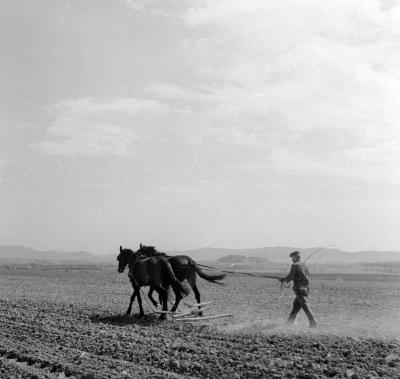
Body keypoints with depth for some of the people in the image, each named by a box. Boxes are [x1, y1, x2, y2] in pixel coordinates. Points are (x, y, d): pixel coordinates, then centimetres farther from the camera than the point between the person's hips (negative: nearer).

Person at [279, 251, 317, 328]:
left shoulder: (295, 265, -10)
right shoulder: (304, 265, 15)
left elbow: (290, 277, -12)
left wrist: (282, 279, 6)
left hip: (300, 289, -9)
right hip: (306, 288, 9)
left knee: (305, 307, -8)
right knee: (296, 305, 16)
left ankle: (313, 323, -12)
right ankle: (290, 321, 23)